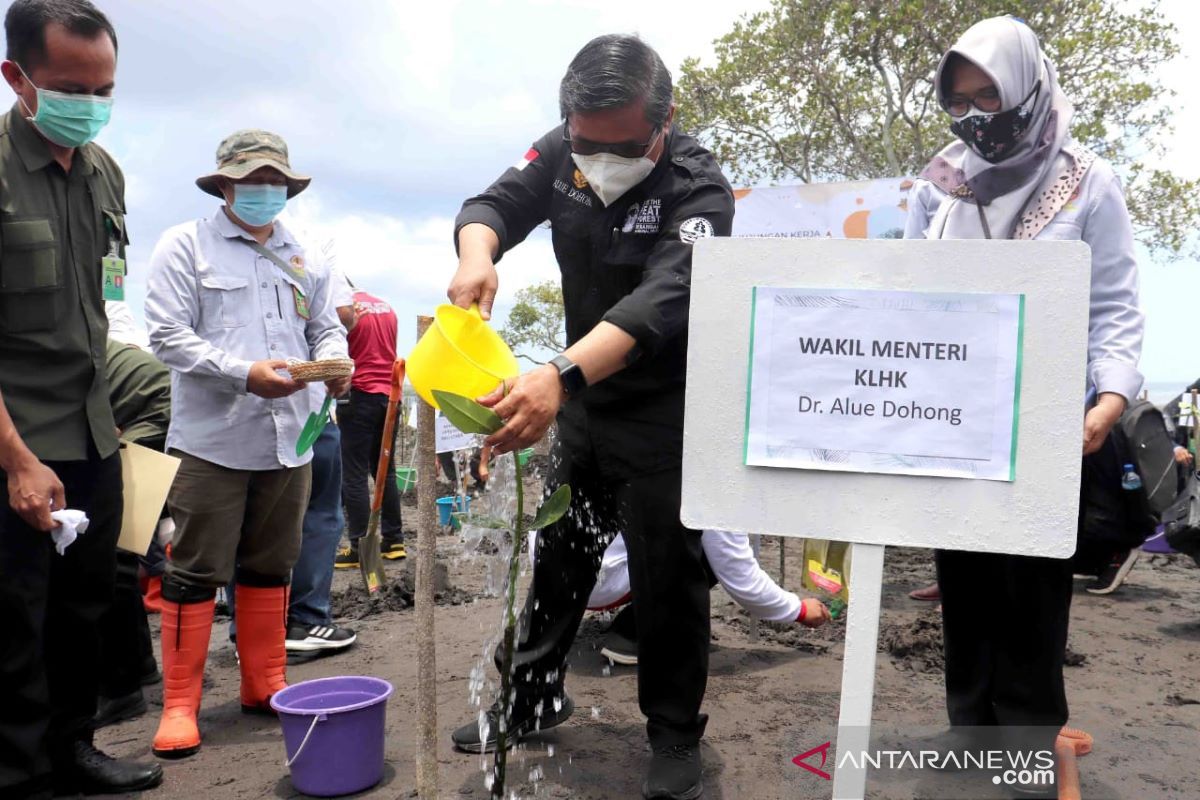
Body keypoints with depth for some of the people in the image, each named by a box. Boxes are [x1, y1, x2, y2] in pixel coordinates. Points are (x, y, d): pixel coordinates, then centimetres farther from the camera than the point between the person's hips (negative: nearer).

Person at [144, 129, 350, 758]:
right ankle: (180, 705, 11)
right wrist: (244, 373, -20)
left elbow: (327, 329, 18)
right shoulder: (185, 246, 1)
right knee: (196, 572, -1)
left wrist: (333, 362, -7)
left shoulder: (305, 260, 17)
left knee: (270, 568, 13)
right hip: (212, 441, -5)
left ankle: (265, 684, 25)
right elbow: (168, 336, -8)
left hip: (288, 440, 5)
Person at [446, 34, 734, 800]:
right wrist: (477, 254, -35)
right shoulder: (563, 154, -8)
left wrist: (560, 376, -55)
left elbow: (661, 302, -39)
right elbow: (494, 205, -9)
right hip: (584, 395, 6)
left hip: (667, 409, -5)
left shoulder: (699, 189, -25)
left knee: (667, 569, 1)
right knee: (559, 550, 16)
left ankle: (676, 735, 21)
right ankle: (537, 695, 35)